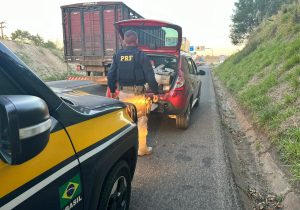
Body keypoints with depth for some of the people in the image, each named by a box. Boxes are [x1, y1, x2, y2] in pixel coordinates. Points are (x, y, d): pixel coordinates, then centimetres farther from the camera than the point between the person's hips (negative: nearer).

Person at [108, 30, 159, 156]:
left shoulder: (118, 55, 6)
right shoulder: (141, 55, -7)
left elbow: (111, 75, 8)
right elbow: (150, 76, -10)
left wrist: (112, 90, 20)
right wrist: (155, 92, 1)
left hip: (123, 93, 5)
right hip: (137, 93, -4)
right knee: (141, 121, 6)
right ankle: (142, 149, 14)